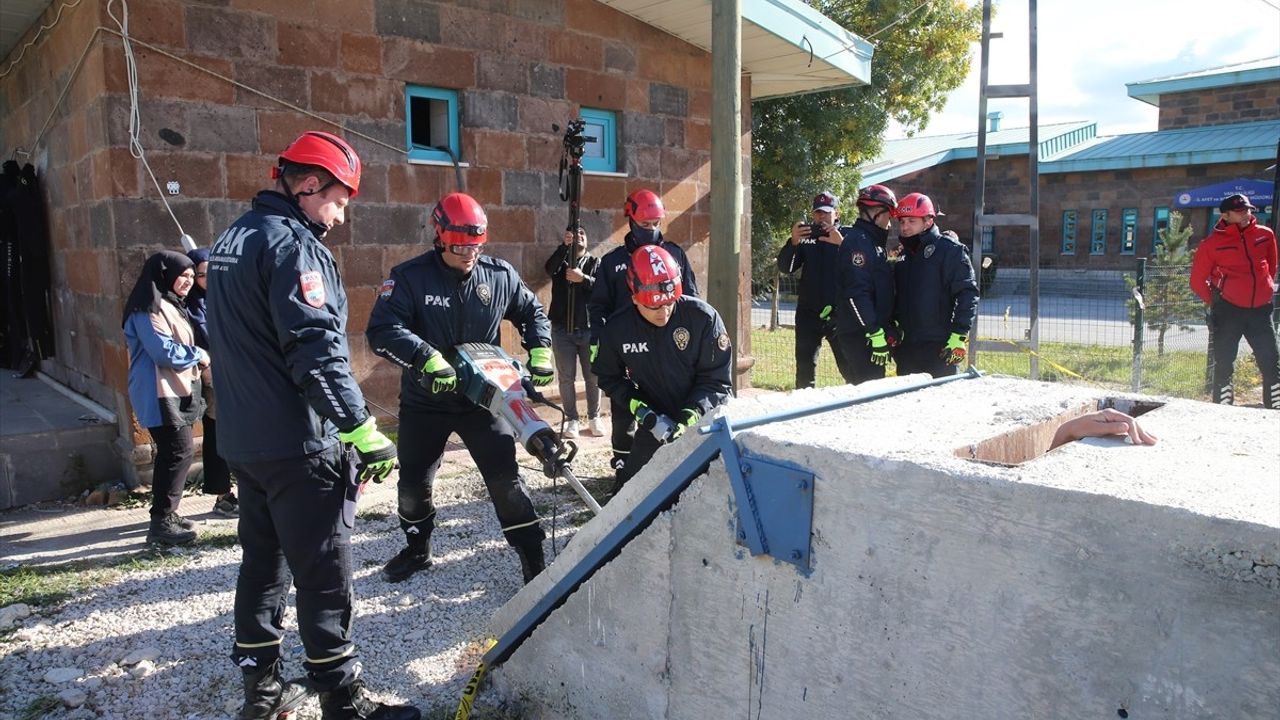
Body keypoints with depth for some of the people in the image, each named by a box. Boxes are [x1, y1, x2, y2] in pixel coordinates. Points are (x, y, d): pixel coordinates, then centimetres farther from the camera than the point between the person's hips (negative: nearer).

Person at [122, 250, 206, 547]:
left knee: (172, 453, 14)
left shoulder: (171, 305, 18)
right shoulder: (149, 308, -15)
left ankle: (165, 515, 24)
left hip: (175, 391, 10)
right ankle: (161, 522, -6)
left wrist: (199, 361, 6)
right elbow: (164, 351, -22)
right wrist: (199, 356, -8)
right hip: (160, 394, -10)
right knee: (181, 452, -11)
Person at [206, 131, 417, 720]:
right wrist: (362, 428, -23)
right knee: (324, 575, -2)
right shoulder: (292, 243, -15)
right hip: (296, 444, -10)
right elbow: (316, 349, -24)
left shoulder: (232, 239, 15)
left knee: (263, 560, 18)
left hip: (242, 439, 10)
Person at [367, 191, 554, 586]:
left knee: (506, 478, -5)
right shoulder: (409, 277, -13)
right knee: (414, 483, 11)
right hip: (425, 401, 0)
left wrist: (539, 354, -2)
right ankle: (417, 549, 38)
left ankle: (533, 560, 8)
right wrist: (429, 359, -35)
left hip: (483, 397, 0)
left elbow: (533, 313, 12)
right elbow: (382, 331, -23)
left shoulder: (500, 275, -4)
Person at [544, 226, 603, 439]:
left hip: (589, 329, 0)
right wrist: (564, 245, -27)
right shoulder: (560, 260, 10)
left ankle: (594, 418, 17)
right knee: (566, 377, 4)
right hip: (562, 329, 0)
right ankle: (571, 419, 13)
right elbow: (549, 268, -15)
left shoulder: (595, 262, 9)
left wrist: (583, 279, -25)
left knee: (593, 376, 5)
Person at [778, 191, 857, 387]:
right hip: (808, 314, 2)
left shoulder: (847, 236, 4)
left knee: (851, 368, -5)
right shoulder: (806, 238, 9)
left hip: (839, 313, -2)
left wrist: (841, 243, -30)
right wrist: (793, 242, -21)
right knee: (804, 369, 7)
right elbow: (785, 267, -3)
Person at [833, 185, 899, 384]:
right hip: (860, 335, -10)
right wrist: (876, 333, -23)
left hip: (869, 332, 10)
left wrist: (890, 328, 20)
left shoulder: (872, 242, 20)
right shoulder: (858, 240, -12)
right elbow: (856, 293, -21)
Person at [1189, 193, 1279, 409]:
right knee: (1224, 365, 1)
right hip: (1228, 310, -4)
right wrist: (1215, 302, 1)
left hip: (1261, 309, 4)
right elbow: (1197, 280, -1)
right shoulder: (1213, 243, -8)